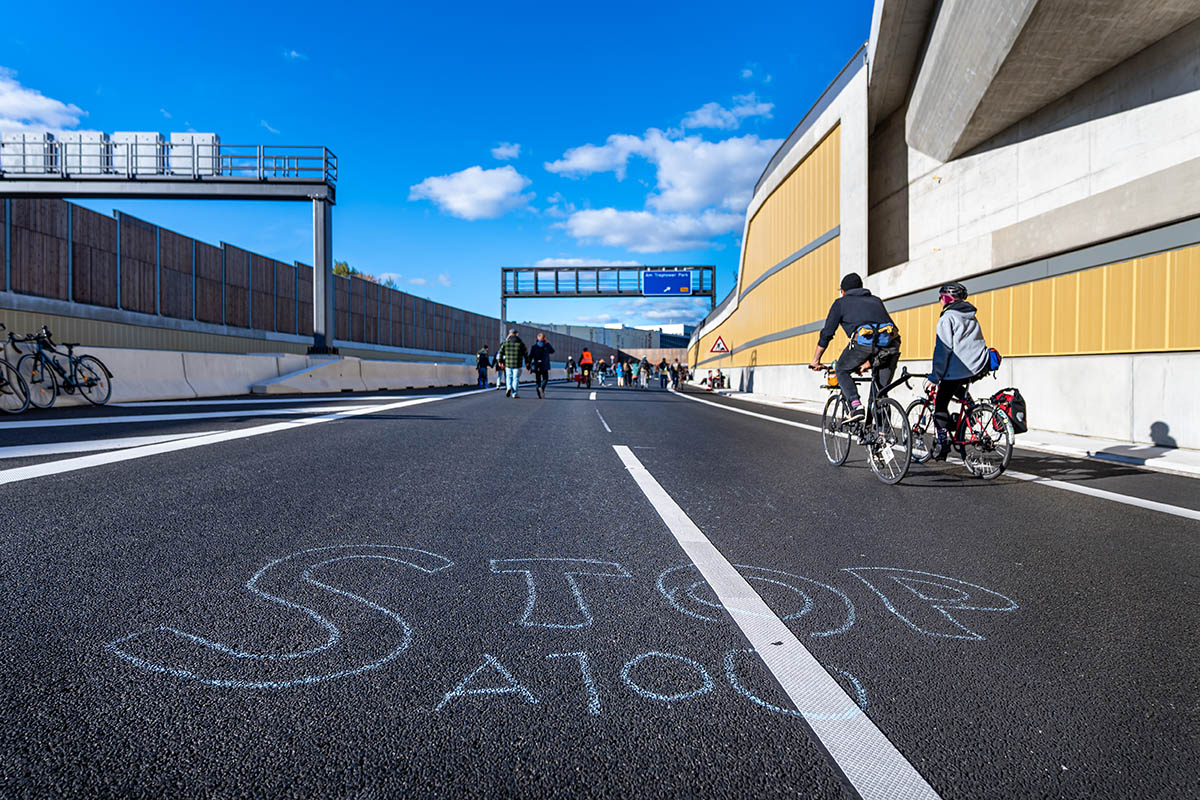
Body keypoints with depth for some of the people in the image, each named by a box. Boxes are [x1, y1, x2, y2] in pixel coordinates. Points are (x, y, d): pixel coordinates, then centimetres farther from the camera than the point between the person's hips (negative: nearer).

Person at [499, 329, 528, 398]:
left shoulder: (506, 342, 1)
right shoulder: (520, 343, -2)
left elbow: (501, 353, 0)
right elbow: (526, 353, 3)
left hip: (508, 364, 1)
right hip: (517, 365, -1)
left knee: (509, 377, 19)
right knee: (516, 379, 6)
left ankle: (509, 387, -5)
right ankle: (514, 394, 4)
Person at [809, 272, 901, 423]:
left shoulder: (841, 303, 24)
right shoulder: (876, 300, 37)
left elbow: (826, 333, 21)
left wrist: (815, 361, 30)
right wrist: (869, 361, 49)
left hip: (864, 339, -4)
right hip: (891, 341, 4)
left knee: (842, 371, 20)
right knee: (881, 389, 18)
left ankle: (856, 406, 0)